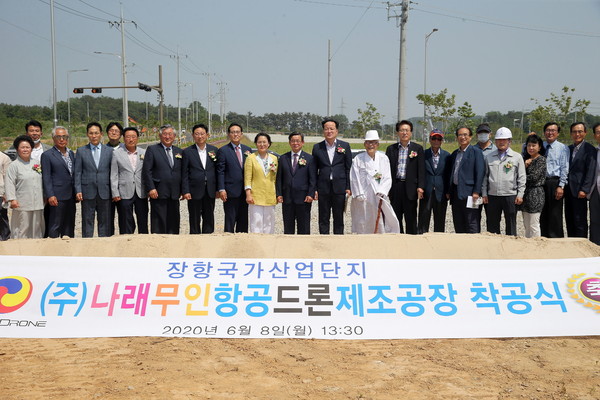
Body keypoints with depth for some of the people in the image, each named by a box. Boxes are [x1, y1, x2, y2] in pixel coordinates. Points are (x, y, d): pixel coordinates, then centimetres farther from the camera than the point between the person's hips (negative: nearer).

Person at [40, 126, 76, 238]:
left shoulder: (71, 153, 15)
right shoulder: (47, 155, -4)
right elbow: (46, 178, -8)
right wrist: (50, 195, -15)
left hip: (70, 197, 6)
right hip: (57, 197, -6)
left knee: (69, 226, 12)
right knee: (55, 227, -2)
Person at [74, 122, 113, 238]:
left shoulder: (109, 151, 8)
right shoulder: (81, 151, 6)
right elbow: (77, 173, 4)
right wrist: (78, 191, -5)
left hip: (104, 192, 1)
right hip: (88, 192, -1)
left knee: (105, 221, 6)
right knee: (87, 221, 3)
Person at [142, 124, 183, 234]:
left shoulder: (179, 152, 14)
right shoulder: (152, 150, 2)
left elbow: (182, 172, 16)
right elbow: (146, 171, -4)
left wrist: (182, 190, 7)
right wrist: (151, 188, -13)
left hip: (174, 194, 4)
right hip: (158, 193, -4)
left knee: (173, 223, 8)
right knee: (158, 223, -3)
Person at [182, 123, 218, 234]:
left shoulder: (214, 150, 6)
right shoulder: (187, 152, -1)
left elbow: (217, 171, 8)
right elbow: (184, 174, -2)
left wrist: (218, 189, 3)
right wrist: (185, 191, -9)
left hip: (210, 192, 2)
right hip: (194, 191, -2)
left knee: (209, 219, 9)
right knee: (194, 220, 5)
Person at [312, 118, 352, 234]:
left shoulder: (345, 146, 5)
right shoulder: (317, 147, 6)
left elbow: (349, 168, 4)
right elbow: (314, 170, 6)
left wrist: (348, 187, -3)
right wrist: (314, 189, -1)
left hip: (339, 187, 0)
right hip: (323, 188, 0)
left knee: (339, 218, 7)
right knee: (323, 219, 5)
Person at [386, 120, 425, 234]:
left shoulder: (417, 148, 4)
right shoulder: (391, 149, 10)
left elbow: (421, 169, 0)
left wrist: (420, 187, -10)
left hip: (410, 187, -2)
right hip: (395, 187, 2)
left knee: (411, 218, 3)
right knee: (396, 218, 7)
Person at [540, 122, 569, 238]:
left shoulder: (563, 148, 0)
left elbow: (564, 169, -5)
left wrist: (561, 186, -12)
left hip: (555, 182, -4)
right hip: (541, 182, 4)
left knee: (555, 214, -1)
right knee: (542, 214, 9)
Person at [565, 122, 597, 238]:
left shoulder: (589, 149, -6)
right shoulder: (568, 148, 15)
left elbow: (591, 171, -12)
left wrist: (584, 190, -17)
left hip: (579, 191, -7)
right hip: (568, 190, 7)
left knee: (580, 221, -4)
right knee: (569, 220, 11)